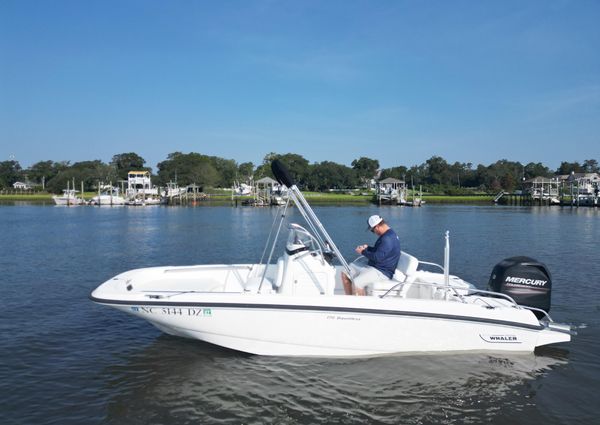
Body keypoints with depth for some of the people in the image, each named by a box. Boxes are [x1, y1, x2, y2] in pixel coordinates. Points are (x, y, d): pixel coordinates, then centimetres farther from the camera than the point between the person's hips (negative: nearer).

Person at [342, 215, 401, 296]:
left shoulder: (388, 238, -22)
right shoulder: (387, 234, 13)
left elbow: (378, 257, -26)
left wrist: (363, 252, -11)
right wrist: (367, 248, 10)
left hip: (382, 272, -11)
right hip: (373, 267, 11)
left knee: (356, 282, -33)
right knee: (345, 274, 6)